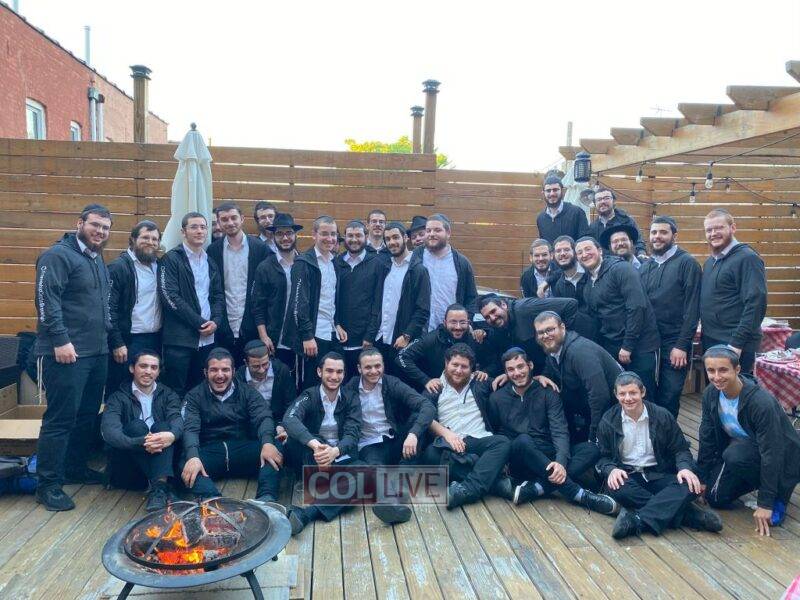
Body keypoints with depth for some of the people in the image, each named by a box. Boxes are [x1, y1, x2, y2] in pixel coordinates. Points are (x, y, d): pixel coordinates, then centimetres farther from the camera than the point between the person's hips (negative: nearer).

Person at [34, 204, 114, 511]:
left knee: (87, 414, 15)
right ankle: (48, 485, 5)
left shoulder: (98, 260, 18)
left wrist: (109, 337, 20)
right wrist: (60, 340, -22)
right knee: (61, 417, -4)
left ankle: (75, 468, 30)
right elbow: (46, 299, -18)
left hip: (97, 352, 9)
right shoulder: (58, 255, -10)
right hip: (67, 353, -9)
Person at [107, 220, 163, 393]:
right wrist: (117, 343, -15)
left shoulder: (159, 266, 11)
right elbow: (109, 308, -12)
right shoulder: (118, 267, -7)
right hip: (128, 342, -6)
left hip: (156, 340, 6)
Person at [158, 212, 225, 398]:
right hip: (179, 338, -5)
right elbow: (170, 296, -12)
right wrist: (199, 322, -13)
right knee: (175, 392, -1)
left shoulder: (211, 262, 17)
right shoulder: (171, 259, -3)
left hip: (207, 338, 5)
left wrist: (215, 321, -4)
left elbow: (219, 296, 15)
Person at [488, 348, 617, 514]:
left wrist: (561, 461, -26)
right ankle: (577, 493, -32)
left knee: (591, 449, -22)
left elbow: (560, 431, -7)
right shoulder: (496, 398, 8)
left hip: (549, 459, 2)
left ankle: (535, 488, -36)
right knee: (522, 441, -35)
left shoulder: (547, 394, 5)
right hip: (519, 462, -2)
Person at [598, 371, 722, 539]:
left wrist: (685, 467, -16)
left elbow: (680, 449, 7)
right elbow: (603, 456, 6)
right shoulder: (609, 421, 2)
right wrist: (611, 469, -19)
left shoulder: (662, 416, 2)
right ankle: (687, 513, -31)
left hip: (658, 474, 1)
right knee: (615, 487, -36)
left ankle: (637, 521, -43)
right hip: (627, 476, -1)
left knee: (689, 485, -29)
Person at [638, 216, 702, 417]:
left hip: (675, 343, -4)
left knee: (669, 400, 2)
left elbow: (692, 308, -10)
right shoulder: (645, 266, 12)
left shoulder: (686, 263, -4)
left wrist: (682, 346, -14)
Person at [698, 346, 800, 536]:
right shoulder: (711, 394, -13)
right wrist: (702, 478, 1)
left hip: (779, 461, -6)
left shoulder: (762, 402, -32)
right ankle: (756, 482, 19)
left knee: (736, 454, -35)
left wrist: (765, 503, -28)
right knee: (716, 498, -6)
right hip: (741, 449, 6)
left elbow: (771, 453, -30)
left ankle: (779, 495, -8)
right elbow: (707, 438, -2)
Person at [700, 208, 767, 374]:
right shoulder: (710, 261, 14)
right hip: (710, 342, 8)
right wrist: (705, 329, 9)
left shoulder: (747, 258, -12)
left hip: (735, 346, -8)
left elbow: (755, 304, -19)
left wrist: (737, 343, -22)